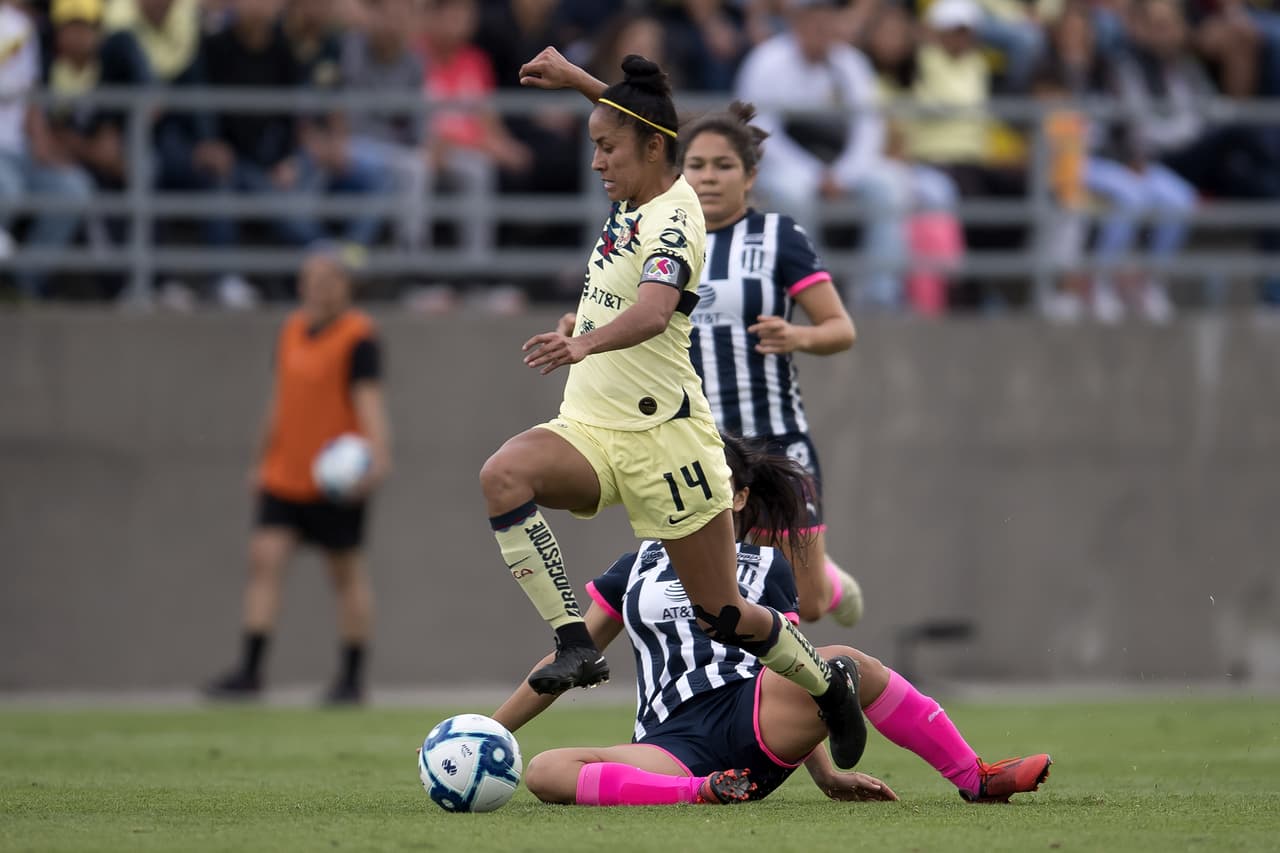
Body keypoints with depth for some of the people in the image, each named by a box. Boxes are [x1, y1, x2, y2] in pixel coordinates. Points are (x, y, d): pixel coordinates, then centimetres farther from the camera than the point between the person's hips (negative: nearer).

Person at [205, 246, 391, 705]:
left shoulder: (358, 338, -11)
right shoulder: (293, 331, 12)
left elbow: (369, 399, -22)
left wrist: (377, 453, -36)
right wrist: (263, 459, 23)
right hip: (284, 477, 6)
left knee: (346, 573, 4)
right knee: (264, 560, -6)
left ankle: (352, 679, 12)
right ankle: (249, 671, -9)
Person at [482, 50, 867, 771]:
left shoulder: (673, 219, -17)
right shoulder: (634, 202, 8)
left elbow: (654, 311, -39)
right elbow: (632, 113, 34)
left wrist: (583, 343, -55)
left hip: (663, 437, -8)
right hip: (590, 428, 8)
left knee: (724, 614, 1)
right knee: (503, 475, -27)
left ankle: (830, 681, 31)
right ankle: (576, 643, -28)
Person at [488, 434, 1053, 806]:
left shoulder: (765, 569, 19)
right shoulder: (639, 568, 23)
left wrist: (824, 774, 10)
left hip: (755, 710, -1)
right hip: (674, 743, 1)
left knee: (848, 664, -34)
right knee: (544, 772, -31)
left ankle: (975, 781, -21)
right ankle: (702, 794, -43)